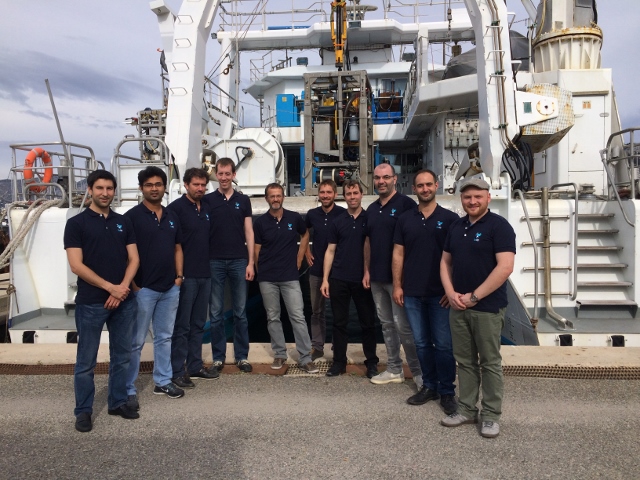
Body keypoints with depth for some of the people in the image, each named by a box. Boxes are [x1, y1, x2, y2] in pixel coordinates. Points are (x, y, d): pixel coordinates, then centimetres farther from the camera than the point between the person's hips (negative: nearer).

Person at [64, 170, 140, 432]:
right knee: (86, 360, 7)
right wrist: (110, 287, -15)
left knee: (122, 355, 13)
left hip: (124, 300, 4)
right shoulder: (76, 223, -4)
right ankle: (83, 410, 21)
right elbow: (76, 265, -11)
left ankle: (118, 402, 28)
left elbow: (133, 259, 5)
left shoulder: (123, 222, 9)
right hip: (91, 302, -4)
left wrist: (123, 288, -10)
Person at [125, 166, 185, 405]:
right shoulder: (133, 216, -7)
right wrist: (133, 285, -12)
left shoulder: (172, 216, 11)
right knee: (136, 341, 2)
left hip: (170, 288, 6)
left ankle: (163, 381, 28)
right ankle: (129, 390, 14)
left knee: (165, 337, 15)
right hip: (144, 288, -6)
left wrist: (179, 275, 7)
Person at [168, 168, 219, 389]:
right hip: (185, 275, -7)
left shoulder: (206, 208, 12)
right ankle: (177, 371, 12)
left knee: (198, 324, 15)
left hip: (205, 274, 7)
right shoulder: (176, 207, -9)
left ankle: (195, 366, 26)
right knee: (181, 326, 1)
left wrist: (210, 266, 13)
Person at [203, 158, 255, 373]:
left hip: (239, 261, 1)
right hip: (215, 262, 0)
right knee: (216, 313, 5)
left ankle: (242, 356, 18)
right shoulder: (207, 200, 4)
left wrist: (250, 262, -2)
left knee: (240, 312, 7)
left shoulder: (243, 200, 6)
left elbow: (249, 232, 5)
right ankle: (218, 357, 17)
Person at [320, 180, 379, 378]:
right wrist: (325, 279, 0)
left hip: (363, 279, -1)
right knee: (339, 322, 8)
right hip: (339, 279, 2)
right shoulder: (338, 221, 7)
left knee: (368, 322, 7)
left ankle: (372, 362, 20)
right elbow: (330, 251, 7)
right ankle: (339, 361, 20)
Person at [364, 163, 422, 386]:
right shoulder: (372, 209, 14)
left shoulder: (406, 204, -8)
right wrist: (367, 270, 13)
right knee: (386, 324, 13)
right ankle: (394, 370, 25)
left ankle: (419, 372, 9)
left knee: (403, 325, -5)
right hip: (377, 277, 7)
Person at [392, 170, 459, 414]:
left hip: (440, 293, -3)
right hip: (412, 293, 3)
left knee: (443, 345, 3)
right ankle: (429, 386, 26)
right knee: (421, 343, 12)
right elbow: (398, 254, 7)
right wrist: (397, 285, 1)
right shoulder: (405, 219, 7)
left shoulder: (450, 218, -1)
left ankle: (447, 391, 17)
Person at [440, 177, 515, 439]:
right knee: (464, 360, 13)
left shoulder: (498, 226, -9)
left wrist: (474, 296, -17)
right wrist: (450, 292, -3)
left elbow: (505, 267, -18)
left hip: (488, 307, -6)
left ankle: (491, 415, 18)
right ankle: (466, 409, 25)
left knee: (490, 362, 5)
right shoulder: (456, 226, 11)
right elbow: (445, 262, 14)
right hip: (457, 306, 6)